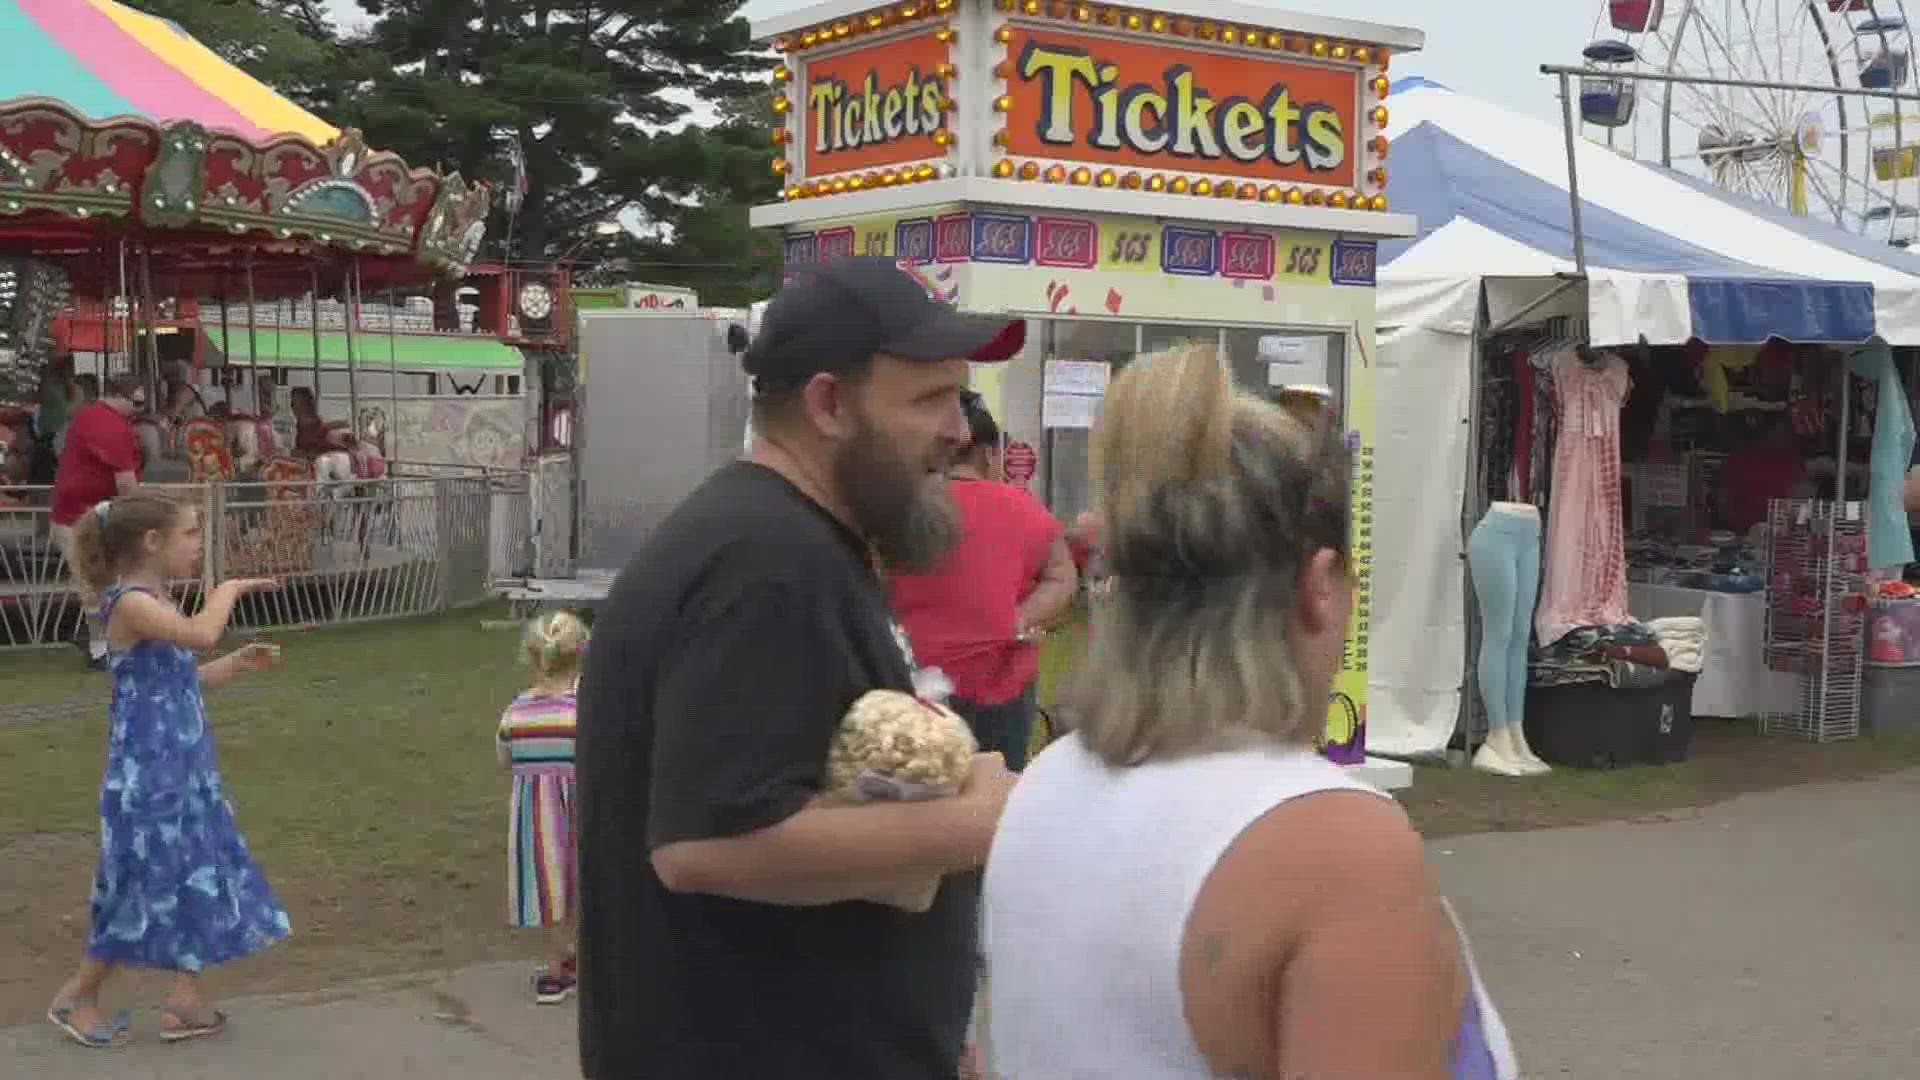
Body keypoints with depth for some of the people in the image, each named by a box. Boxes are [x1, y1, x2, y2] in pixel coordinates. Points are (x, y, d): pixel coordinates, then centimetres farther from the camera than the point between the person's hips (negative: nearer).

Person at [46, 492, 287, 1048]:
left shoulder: (155, 603, 12)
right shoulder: (130, 603, -18)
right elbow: (202, 633, -35)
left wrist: (237, 664, 11)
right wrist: (228, 588, -18)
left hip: (184, 768, 9)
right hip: (148, 773, -9)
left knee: (199, 876, 12)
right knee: (146, 884, 0)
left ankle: (186, 995, 19)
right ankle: (76, 997, 17)